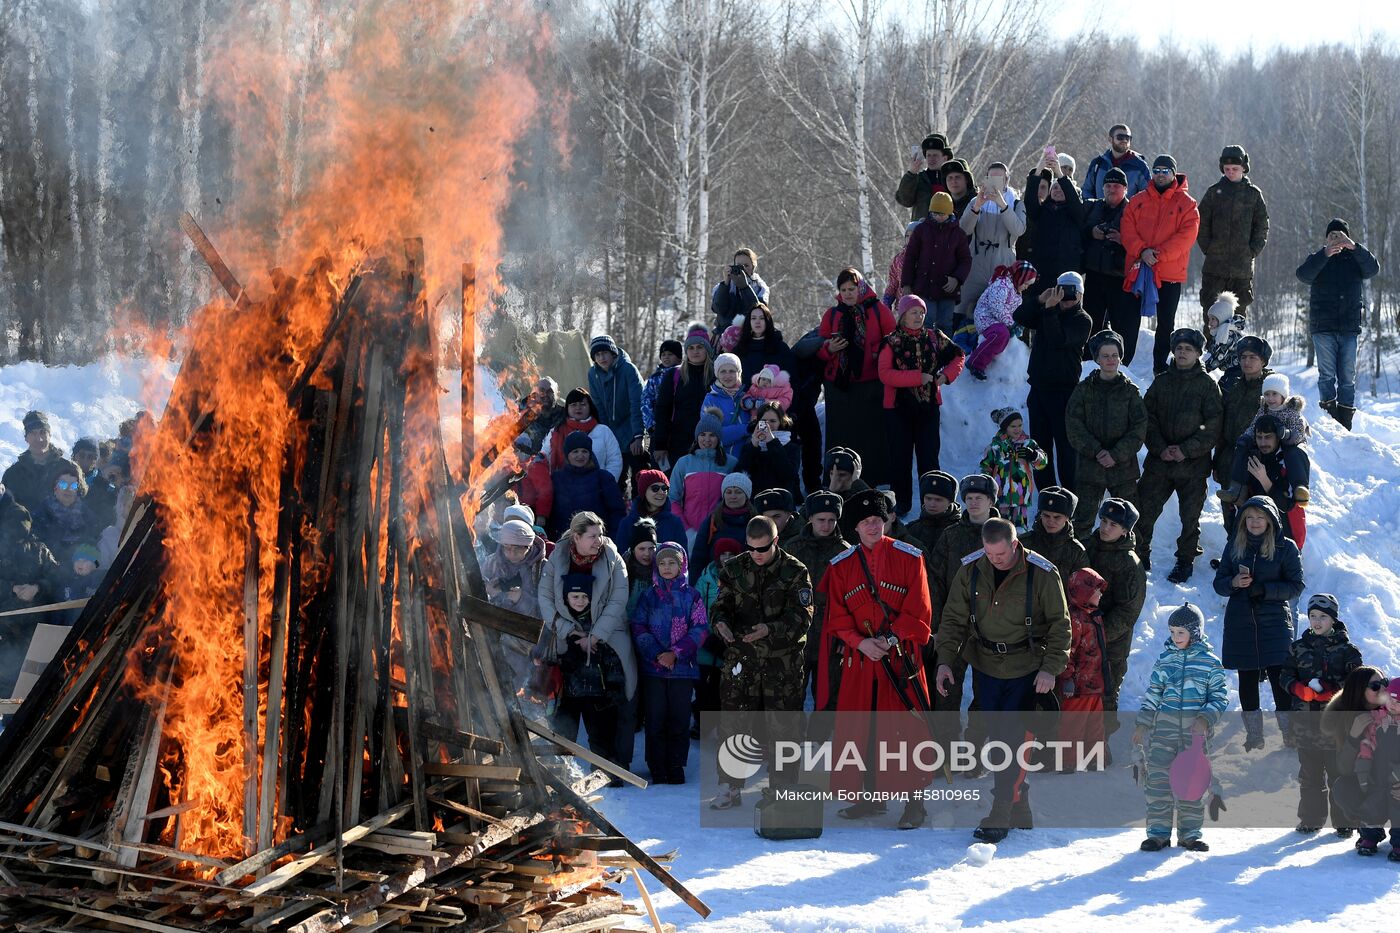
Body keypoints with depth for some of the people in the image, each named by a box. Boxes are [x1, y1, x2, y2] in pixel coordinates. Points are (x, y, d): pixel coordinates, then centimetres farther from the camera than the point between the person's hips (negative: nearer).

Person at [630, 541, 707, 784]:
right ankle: (657, 770, 8)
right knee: (655, 719, 1)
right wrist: (656, 654, -13)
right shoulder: (649, 595, 8)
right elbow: (639, 627, 1)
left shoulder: (691, 596, 5)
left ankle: (676, 767, 12)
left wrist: (675, 654, -12)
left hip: (683, 666, 0)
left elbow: (699, 629, -2)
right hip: (653, 667, 0)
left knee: (679, 719, 2)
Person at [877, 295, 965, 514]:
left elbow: (957, 355, 16)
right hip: (899, 407, -2)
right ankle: (901, 502, 15)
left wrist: (947, 374, -3)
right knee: (900, 456, 4)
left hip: (928, 405, 2)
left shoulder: (934, 337, 4)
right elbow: (885, 374, -16)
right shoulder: (892, 342, -5)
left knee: (929, 455, 3)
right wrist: (917, 377, -20)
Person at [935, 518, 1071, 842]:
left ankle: (1000, 815, -8)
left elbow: (1060, 624, -6)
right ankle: (1019, 808, 20)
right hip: (986, 666, 4)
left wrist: (1051, 667, -14)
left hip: (1026, 669, -4)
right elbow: (953, 619, 4)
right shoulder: (971, 570, -5)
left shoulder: (1041, 573, -14)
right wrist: (945, 661, -5)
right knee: (998, 738, 8)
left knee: (1011, 740, -10)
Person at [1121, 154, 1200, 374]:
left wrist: (1159, 254, -18)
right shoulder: (1138, 201, 9)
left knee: (1166, 324, 4)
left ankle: (1160, 368, 12)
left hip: (1170, 273, -2)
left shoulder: (1186, 204, 1)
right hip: (1137, 271, 2)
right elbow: (1127, 229, 1)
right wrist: (1142, 251, -16)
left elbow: (1186, 235, -9)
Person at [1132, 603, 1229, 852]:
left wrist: (1206, 718, -13)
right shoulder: (1165, 659, 8)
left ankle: (1190, 834, 13)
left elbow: (1220, 696, 2)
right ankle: (1158, 832, 3)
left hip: (1195, 730, -2)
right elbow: (1153, 694, 13)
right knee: (1158, 778, -3)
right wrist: (1143, 724, 8)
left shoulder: (1209, 662, 2)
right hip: (1164, 727, 2)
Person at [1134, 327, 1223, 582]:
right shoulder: (1161, 382, 8)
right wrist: (1159, 448, -10)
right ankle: (1139, 556, 12)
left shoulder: (1207, 384, -1)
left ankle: (1186, 560, 20)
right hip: (1159, 461, 2)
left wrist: (1187, 450, -16)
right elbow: (1148, 417, 5)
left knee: (1190, 516, 6)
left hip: (1193, 464, -2)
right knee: (1144, 511, -1)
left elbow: (1213, 425, -7)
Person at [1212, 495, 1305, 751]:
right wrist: (1234, 583, -13)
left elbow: (1296, 586, -3)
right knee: (1247, 681, 7)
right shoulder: (1234, 547, 8)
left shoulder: (1285, 548, -1)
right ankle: (1254, 737, 19)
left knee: (1280, 681, -10)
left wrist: (1261, 589, -14)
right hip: (1240, 623, 3)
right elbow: (1219, 583, 10)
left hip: (1274, 624, -3)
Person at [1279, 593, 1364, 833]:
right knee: (1309, 773, 7)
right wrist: (1301, 690, -11)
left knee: (1340, 772, 0)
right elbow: (1285, 676, 9)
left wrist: (1331, 693, -18)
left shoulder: (1346, 649, 1)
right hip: (1306, 720, 3)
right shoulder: (1299, 647, 9)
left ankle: (1344, 820, 10)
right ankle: (1311, 819, 17)